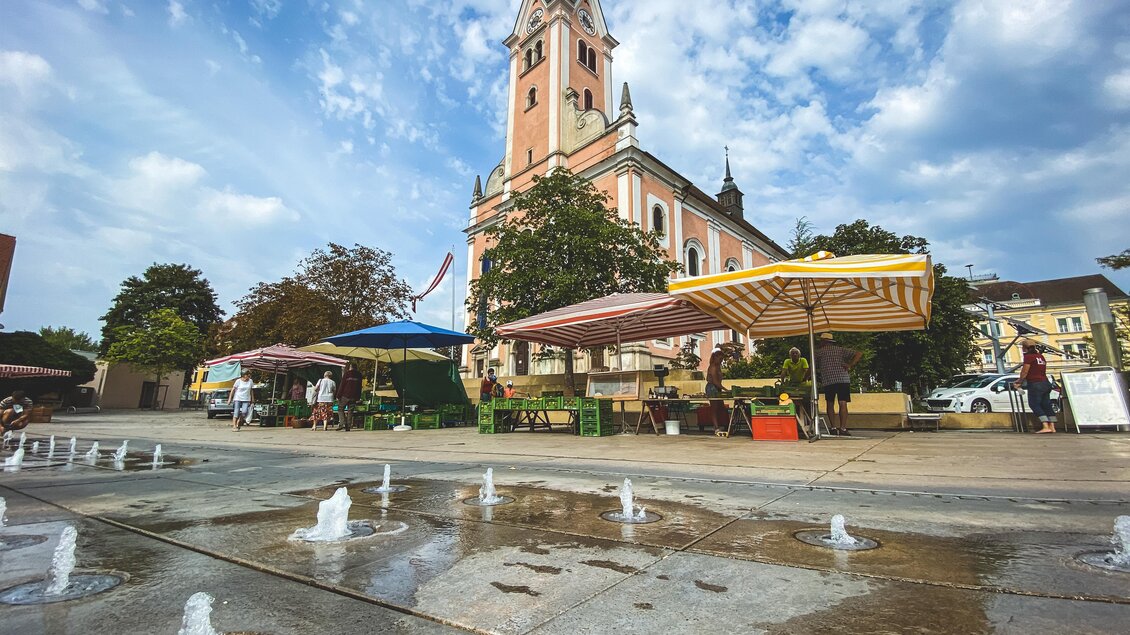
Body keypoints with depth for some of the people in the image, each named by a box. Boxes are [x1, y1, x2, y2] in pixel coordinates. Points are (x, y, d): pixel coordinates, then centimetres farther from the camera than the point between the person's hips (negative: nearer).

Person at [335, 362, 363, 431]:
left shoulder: (346, 374, -6)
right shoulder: (359, 375, 9)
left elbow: (342, 385, -7)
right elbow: (359, 387, 12)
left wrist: (338, 395, -3)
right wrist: (358, 397, 16)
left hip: (345, 395, -4)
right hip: (354, 397, 4)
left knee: (340, 409, 7)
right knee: (350, 411, 8)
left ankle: (342, 423, -9)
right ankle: (348, 426, 4)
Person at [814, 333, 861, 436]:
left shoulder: (819, 352, 13)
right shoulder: (841, 350, 17)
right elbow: (859, 354, 7)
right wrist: (850, 365, 0)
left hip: (827, 381, -1)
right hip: (843, 380, 1)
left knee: (830, 405, 10)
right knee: (843, 404, -4)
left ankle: (833, 428, 5)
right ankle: (843, 428, -11)